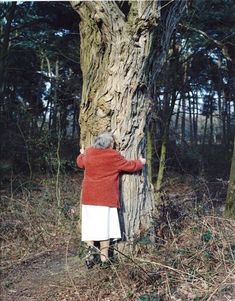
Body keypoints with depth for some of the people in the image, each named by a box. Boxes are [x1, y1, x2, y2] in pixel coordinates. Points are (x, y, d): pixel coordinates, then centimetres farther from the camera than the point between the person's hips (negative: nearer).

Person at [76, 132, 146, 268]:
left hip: (89, 198, 4)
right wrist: (141, 162, 24)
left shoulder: (88, 153, 5)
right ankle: (104, 259, 7)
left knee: (90, 227, 9)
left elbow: (80, 163, 26)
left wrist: (82, 154, 48)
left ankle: (90, 257, 7)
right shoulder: (114, 156, -8)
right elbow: (129, 166, 4)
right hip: (106, 198, -4)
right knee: (104, 227, 2)